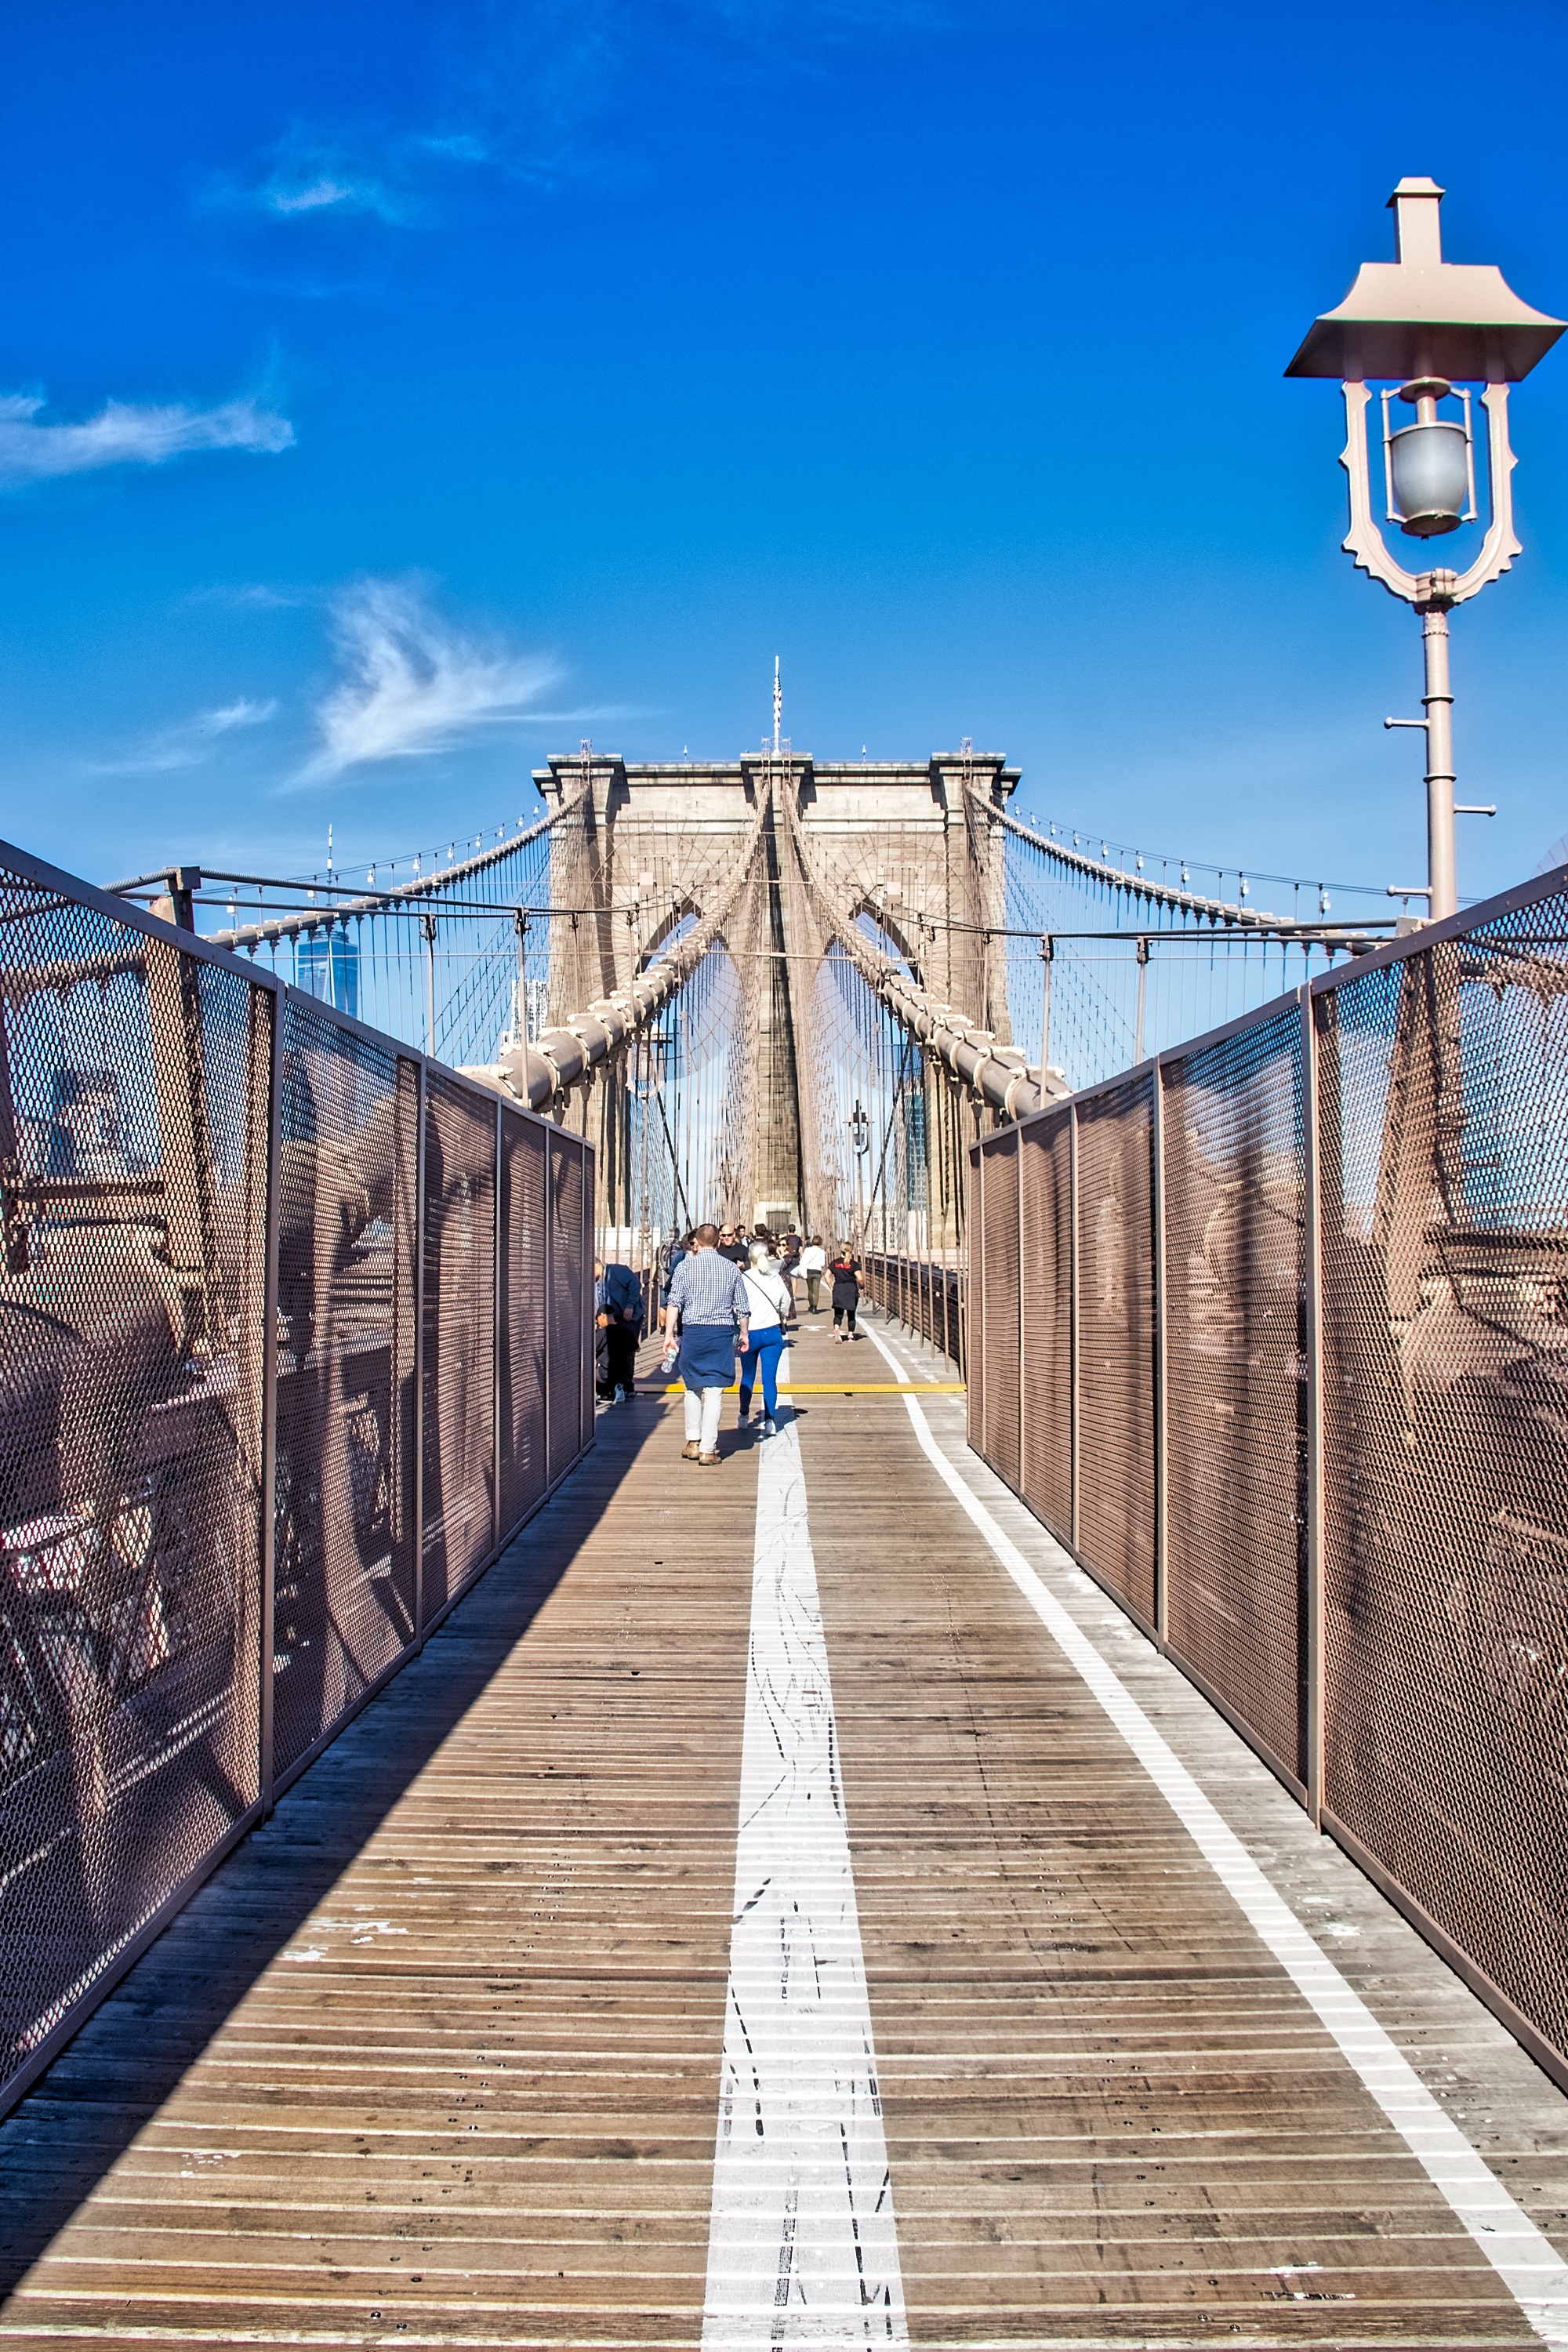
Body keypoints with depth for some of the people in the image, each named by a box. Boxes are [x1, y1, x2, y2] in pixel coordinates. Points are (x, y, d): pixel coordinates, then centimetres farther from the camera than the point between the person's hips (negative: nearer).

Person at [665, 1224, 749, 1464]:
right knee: (714, 1390, -1)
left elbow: (675, 1303, -5)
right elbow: (741, 1307, 9)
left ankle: (693, 1443, 19)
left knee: (693, 1388, 16)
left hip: (693, 1331, 0)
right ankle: (708, 1449, -2)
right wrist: (744, 1334, 21)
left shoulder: (685, 1266, 2)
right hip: (722, 1333, 0)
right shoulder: (731, 1268, 5)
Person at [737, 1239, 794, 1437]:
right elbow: (787, 1300, 12)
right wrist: (782, 1317, 30)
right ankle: (769, 1421, -8)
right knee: (770, 1378, 0)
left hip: (751, 1333, -2)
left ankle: (744, 1417, 27)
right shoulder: (776, 1277, 0)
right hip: (773, 1332, 2)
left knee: (748, 1377, 14)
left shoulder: (744, 1278, -11)